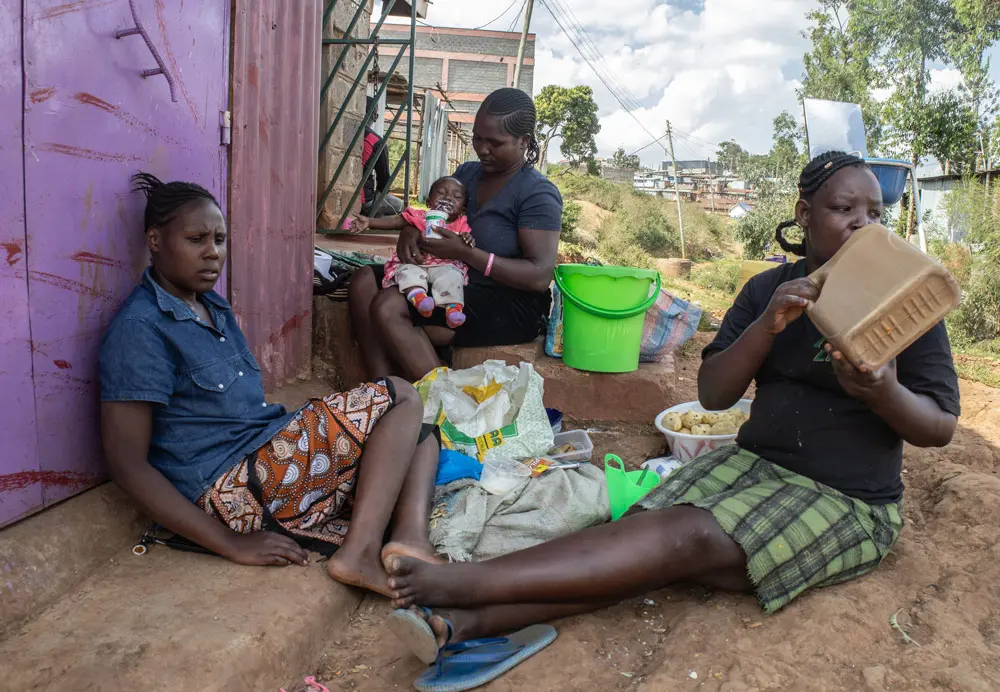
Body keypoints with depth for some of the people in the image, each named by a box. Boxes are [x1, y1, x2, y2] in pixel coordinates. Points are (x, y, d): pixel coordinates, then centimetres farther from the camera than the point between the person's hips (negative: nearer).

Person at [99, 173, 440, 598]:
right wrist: (232, 544, -19)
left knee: (419, 436, 6)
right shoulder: (140, 328, -11)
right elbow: (127, 463, -16)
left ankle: (411, 536, -21)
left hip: (265, 456, 9)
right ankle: (360, 552, -23)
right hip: (229, 491, -9)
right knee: (400, 399, -12)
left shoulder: (214, 307, 18)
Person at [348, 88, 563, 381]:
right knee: (365, 280, -7)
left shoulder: (537, 194, -13)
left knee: (389, 307, -24)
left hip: (512, 307, -9)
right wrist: (410, 231, -6)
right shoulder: (467, 173, 10)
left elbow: (540, 276, -21)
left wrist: (465, 253, -24)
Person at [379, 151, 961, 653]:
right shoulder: (770, 289, 6)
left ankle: (468, 583, -35)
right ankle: (469, 621, -38)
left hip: (848, 503, -4)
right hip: (754, 464, 4)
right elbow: (713, 394, -3)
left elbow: (941, 428, -5)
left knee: (690, 538, -28)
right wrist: (768, 325, -20)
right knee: (655, 524, -24)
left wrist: (883, 393, -27)